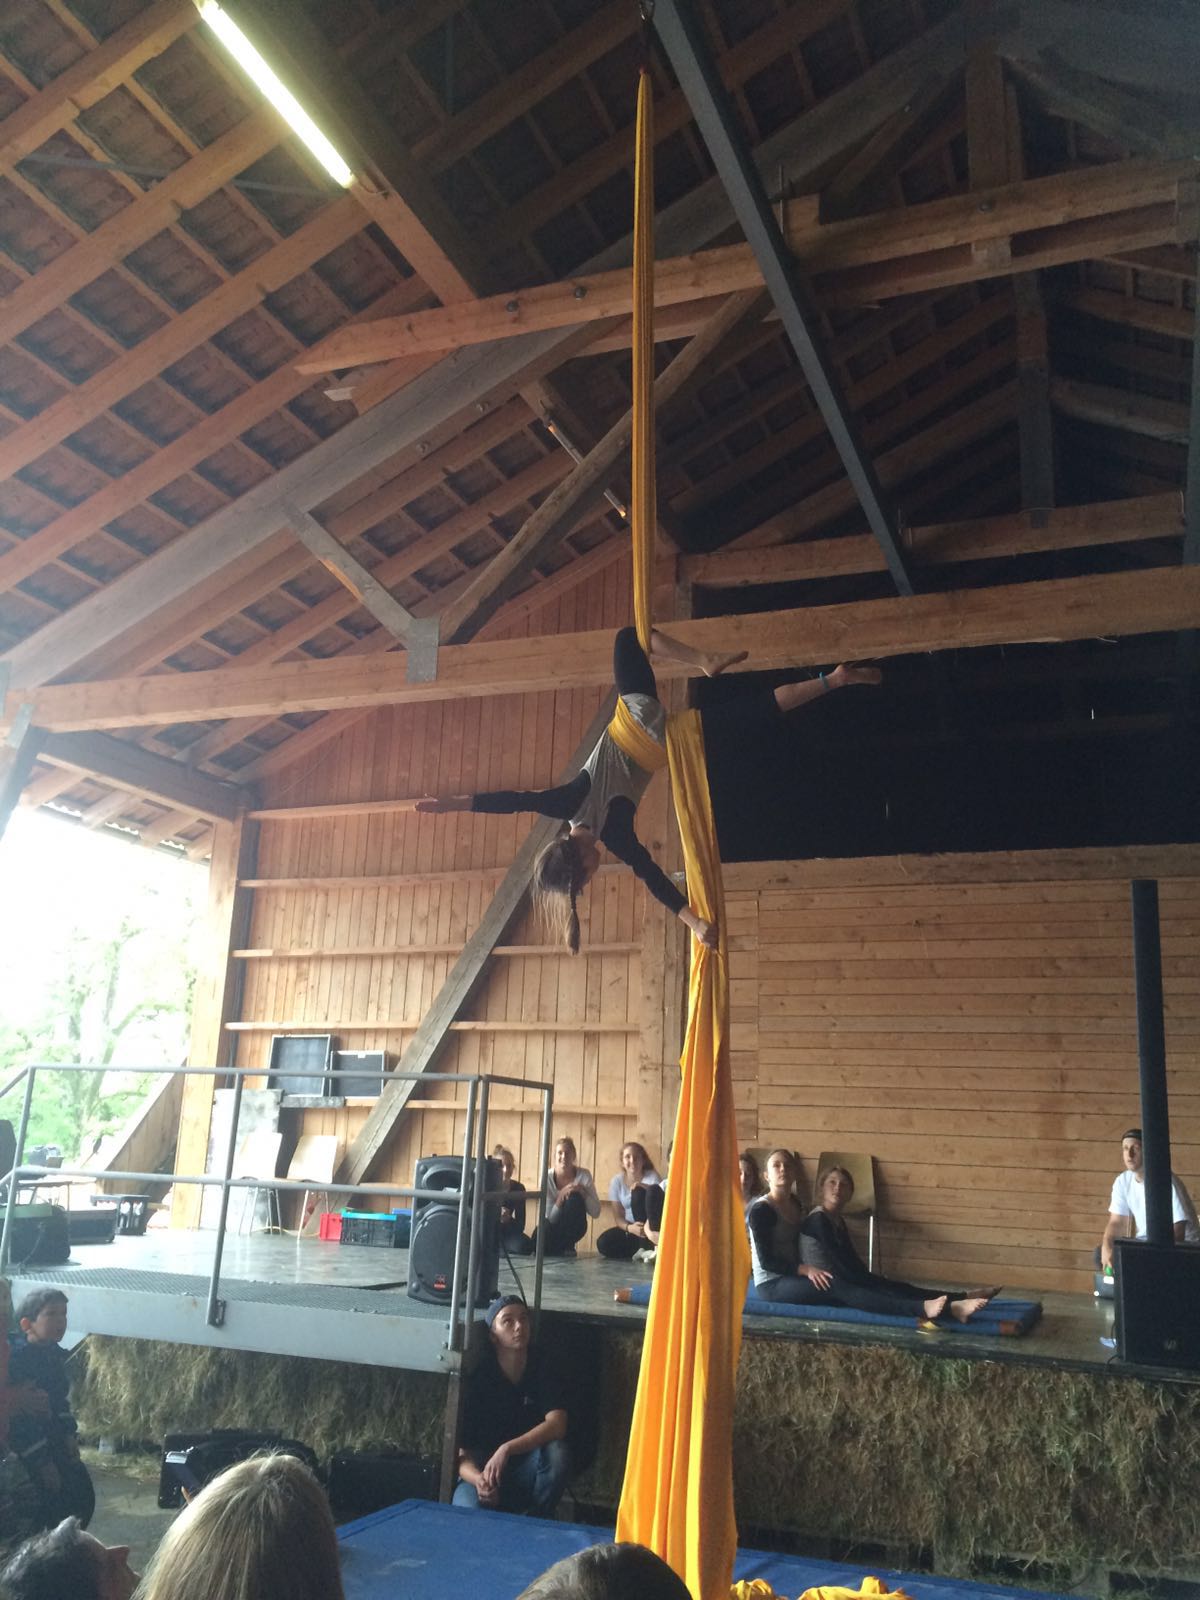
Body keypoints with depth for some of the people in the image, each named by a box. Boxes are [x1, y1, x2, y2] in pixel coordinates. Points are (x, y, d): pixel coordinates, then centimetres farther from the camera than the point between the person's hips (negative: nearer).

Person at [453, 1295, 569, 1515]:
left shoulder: (542, 1366, -7)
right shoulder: (478, 1377, -13)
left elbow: (557, 1424, -20)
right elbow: (463, 1450, -15)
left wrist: (507, 1449, -32)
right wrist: (478, 1479, -37)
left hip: (527, 1471, 3)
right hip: (481, 1470, -2)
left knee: (555, 1450, -30)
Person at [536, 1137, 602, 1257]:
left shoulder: (584, 1175, -16)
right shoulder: (547, 1177, -17)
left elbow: (596, 1212, -16)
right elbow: (550, 1217, -17)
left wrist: (583, 1192, -31)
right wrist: (561, 1196, -32)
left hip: (574, 1227, 1)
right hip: (554, 1226, -1)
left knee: (574, 1198, -30)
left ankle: (567, 1246, -13)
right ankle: (558, 1247, 1)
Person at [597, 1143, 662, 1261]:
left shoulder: (652, 1176, -10)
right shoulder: (617, 1182, -3)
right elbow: (618, 1217, -5)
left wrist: (644, 1187, -41)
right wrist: (629, 1228, -27)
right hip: (630, 1227, 3)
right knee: (603, 1243, -25)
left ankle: (646, 1248, -22)